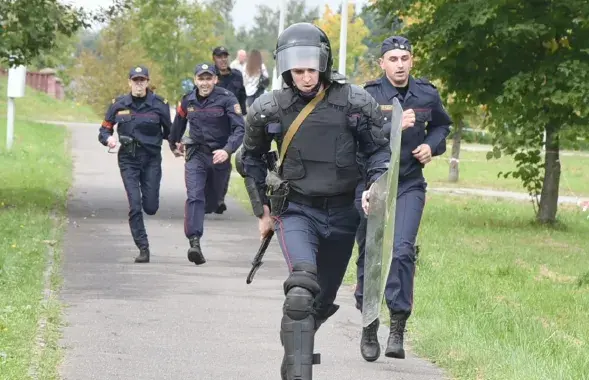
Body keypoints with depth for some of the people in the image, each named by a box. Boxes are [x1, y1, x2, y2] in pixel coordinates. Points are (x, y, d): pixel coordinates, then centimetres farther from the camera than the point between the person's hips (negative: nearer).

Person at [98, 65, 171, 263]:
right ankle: (143, 249, -4)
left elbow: (169, 131, 11)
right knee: (135, 206, -10)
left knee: (151, 207, -1)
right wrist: (108, 138, -12)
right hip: (128, 159, 0)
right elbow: (104, 130, 6)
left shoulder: (158, 104, -1)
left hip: (151, 159, 0)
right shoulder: (119, 104, 2)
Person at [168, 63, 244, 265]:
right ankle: (194, 242, -28)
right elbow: (179, 124, 21)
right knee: (194, 197, -18)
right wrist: (174, 144, 35)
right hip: (195, 155, 1)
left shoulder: (227, 99, -11)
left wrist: (227, 150, -34)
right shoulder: (188, 101, 1)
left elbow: (239, 129, -18)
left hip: (219, 155, -1)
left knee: (212, 201, 15)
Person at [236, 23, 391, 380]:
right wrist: (262, 210, 14)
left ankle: (296, 347, 46)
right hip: (296, 210, -2)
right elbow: (251, 159, 14)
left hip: (342, 213, 2)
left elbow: (379, 149, 2)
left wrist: (376, 185, -17)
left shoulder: (354, 102, -8)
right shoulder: (270, 109, -4)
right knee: (302, 287, -28)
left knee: (323, 301, 16)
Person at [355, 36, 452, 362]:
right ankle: (369, 326, 25)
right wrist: (395, 126, -36)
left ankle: (397, 328, -17)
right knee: (369, 257, 7)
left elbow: (442, 125, 21)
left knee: (402, 250, -18)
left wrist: (432, 145, 1)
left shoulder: (427, 95, 1)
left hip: (409, 185, 1)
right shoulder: (368, 96, -9)